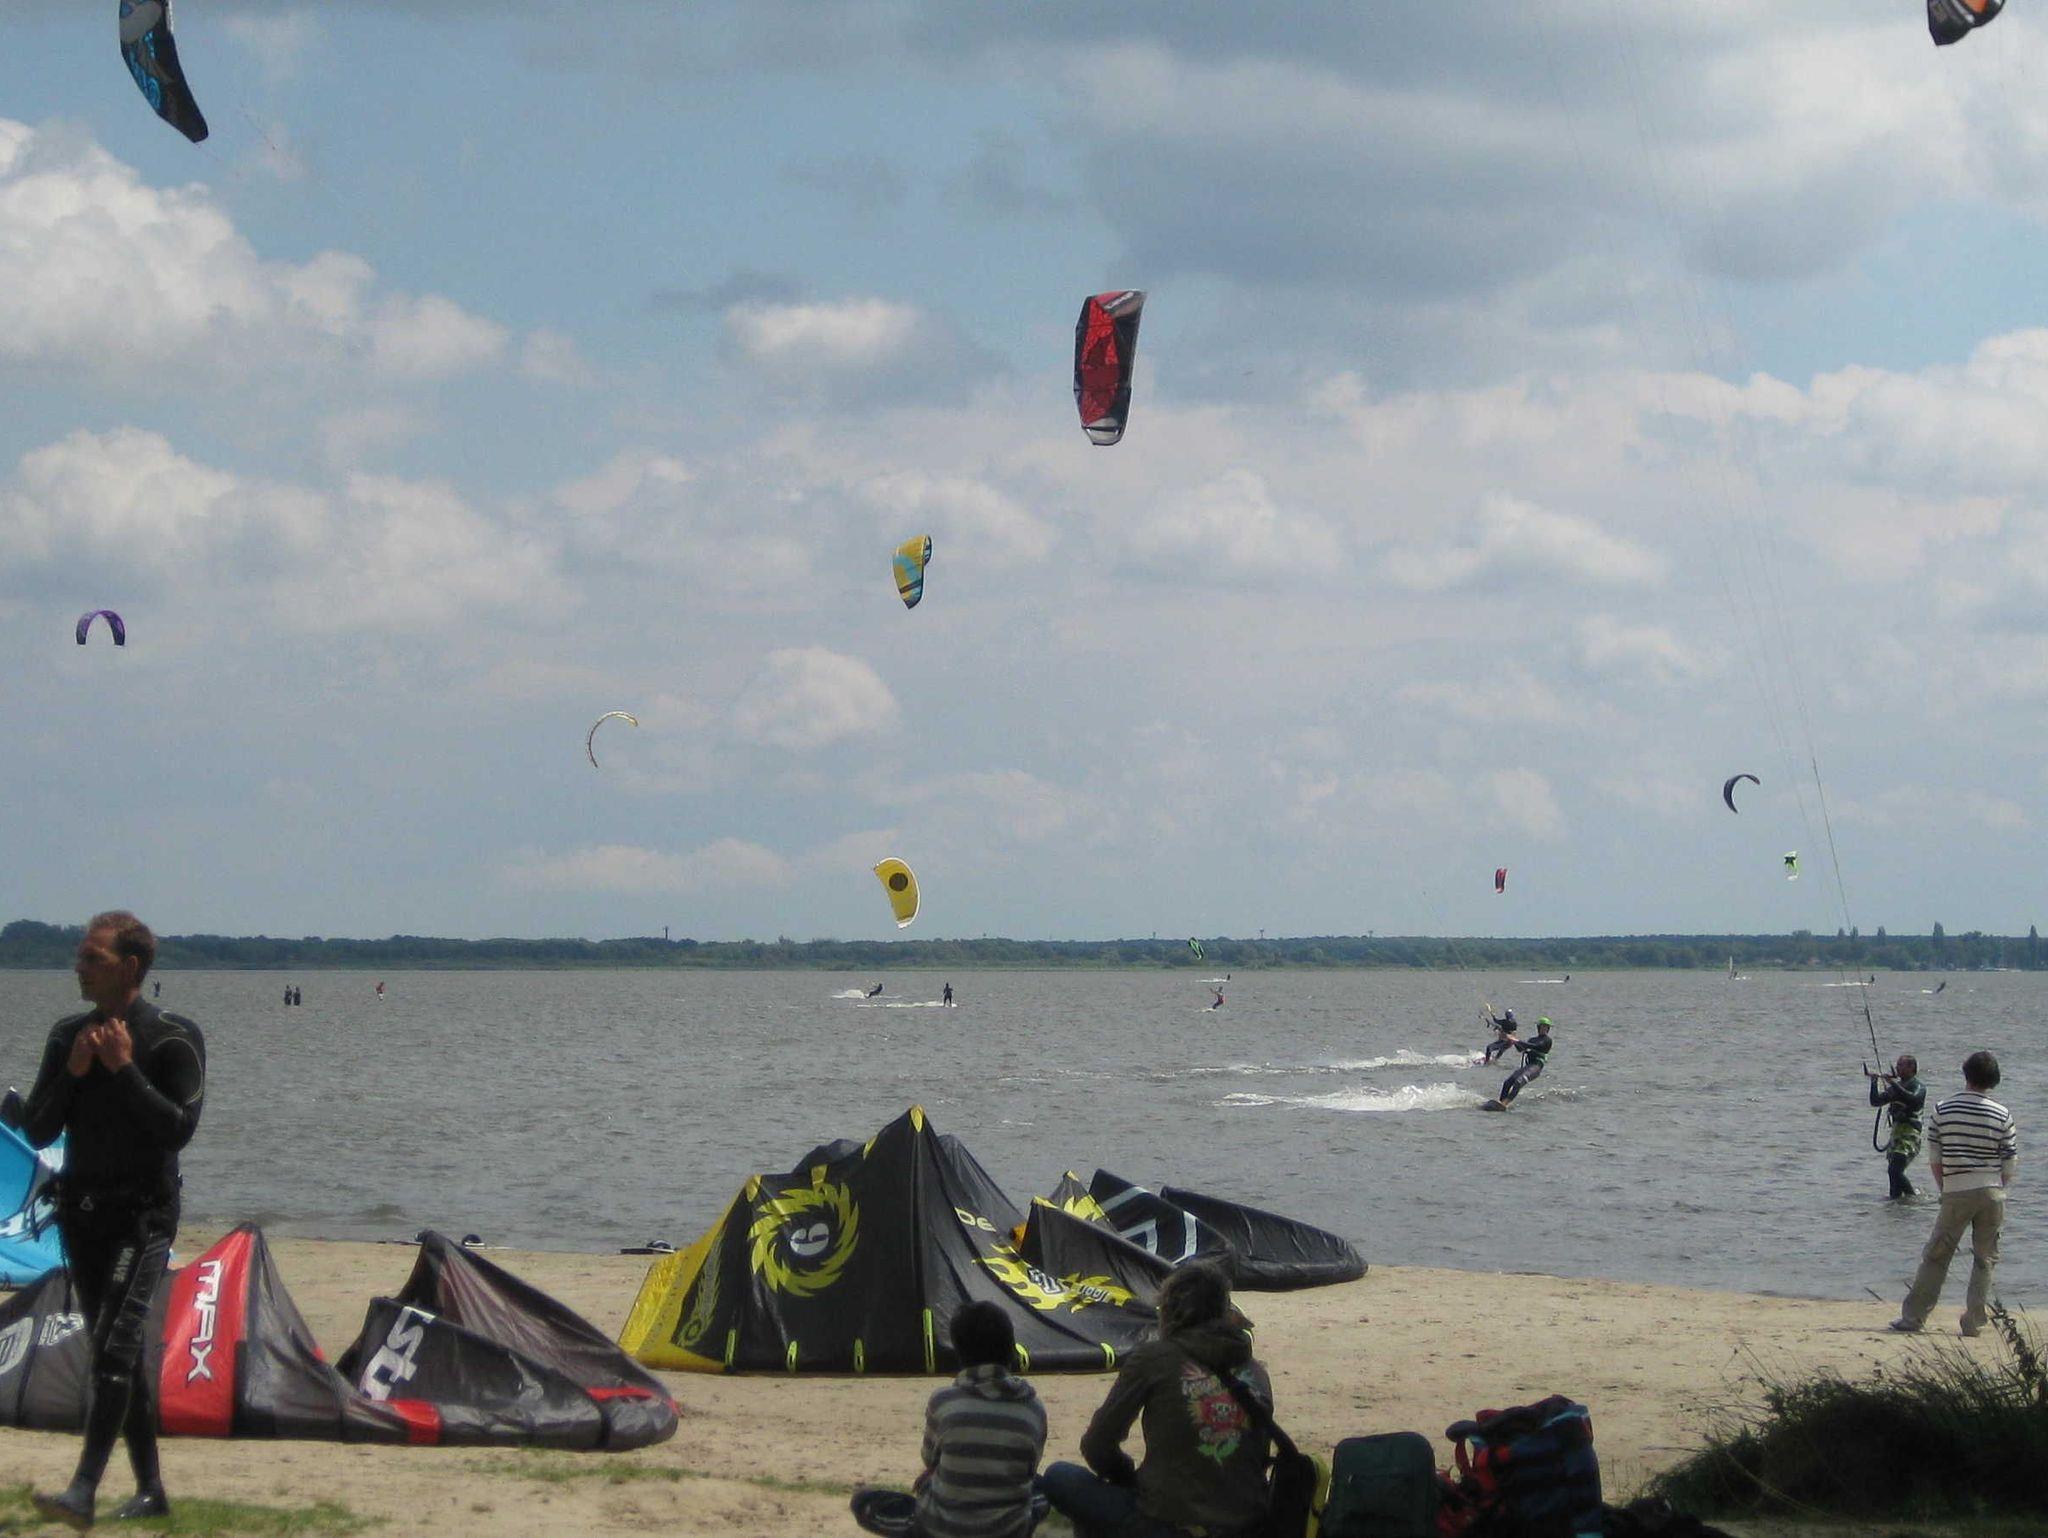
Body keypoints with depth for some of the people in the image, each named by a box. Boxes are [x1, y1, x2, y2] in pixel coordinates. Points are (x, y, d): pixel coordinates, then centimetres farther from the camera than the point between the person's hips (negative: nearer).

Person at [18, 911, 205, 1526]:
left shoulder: (173, 1038, -8)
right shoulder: (68, 1035, 8)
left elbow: (179, 1128, -16)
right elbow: (37, 1131, 6)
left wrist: (124, 1070, -19)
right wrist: (71, 1074, -9)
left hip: (143, 1214, -6)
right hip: (82, 1212, 7)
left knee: (115, 1349, -17)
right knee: (119, 1355, 10)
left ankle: (84, 1492, -23)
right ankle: (150, 1489, 18)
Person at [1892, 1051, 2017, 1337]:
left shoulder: (1943, 1110, 0)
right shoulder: (2002, 1115, -2)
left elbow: (1935, 1160, 2)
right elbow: (2009, 1165, 1)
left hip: (1956, 1194, 0)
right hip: (1992, 1194, 0)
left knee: (1936, 1256, 7)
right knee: (1985, 1259, 9)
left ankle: (1913, 1318, 8)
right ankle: (1974, 1322, 5)